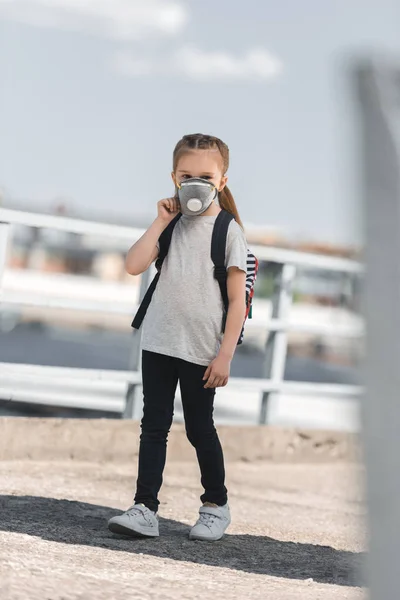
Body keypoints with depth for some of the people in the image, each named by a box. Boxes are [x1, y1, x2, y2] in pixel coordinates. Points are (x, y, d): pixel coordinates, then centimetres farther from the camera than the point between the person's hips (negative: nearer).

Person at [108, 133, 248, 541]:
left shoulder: (229, 231, -6)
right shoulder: (171, 226, 6)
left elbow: (237, 299, -8)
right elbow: (134, 265, -8)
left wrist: (225, 355, -12)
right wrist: (160, 223, -9)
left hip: (202, 350, -4)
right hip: (159, 342, 4)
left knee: (199, 428, 7)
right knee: (154, 426, 2)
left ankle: (216, 505, 25)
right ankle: (145, 509, 3)